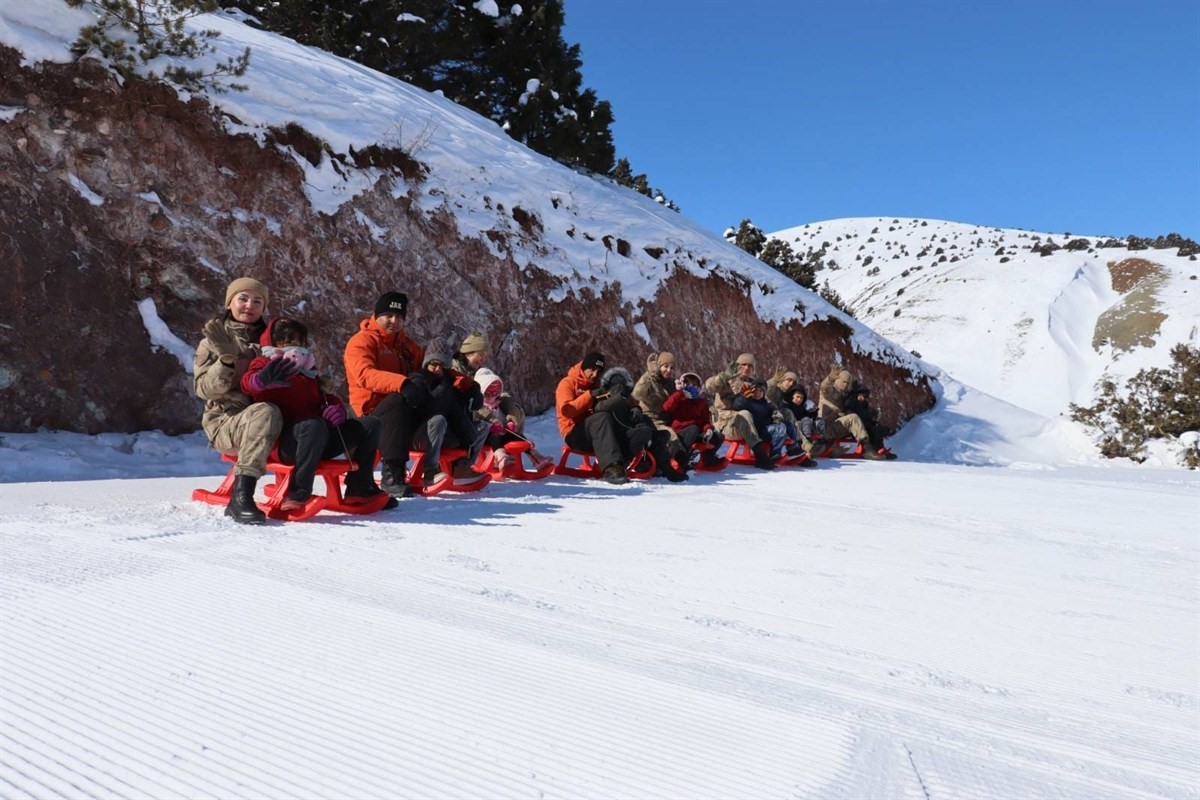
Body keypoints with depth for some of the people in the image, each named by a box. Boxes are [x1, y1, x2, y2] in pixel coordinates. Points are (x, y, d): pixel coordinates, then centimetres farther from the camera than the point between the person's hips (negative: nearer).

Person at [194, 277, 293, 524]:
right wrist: (226, 362, -19)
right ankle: (240, 497, -42)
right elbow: (203, 388, -1)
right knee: (264, 412, -39)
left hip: (269, 429, 3)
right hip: (225, 421, -3)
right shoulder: (213, 342, 11)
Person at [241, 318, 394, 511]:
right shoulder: (265, 364, 10)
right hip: (283, 441, -7)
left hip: (319, 442, 7)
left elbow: (321, 397, 34)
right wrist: (268, 375, -38)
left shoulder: (307, 370, 31)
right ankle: (299, 494, -36)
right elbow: (248, 383, -13)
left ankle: (360, 488, 2)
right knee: (314, 425, -41)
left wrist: (336, 408, 7)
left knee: (371, 425, -1)